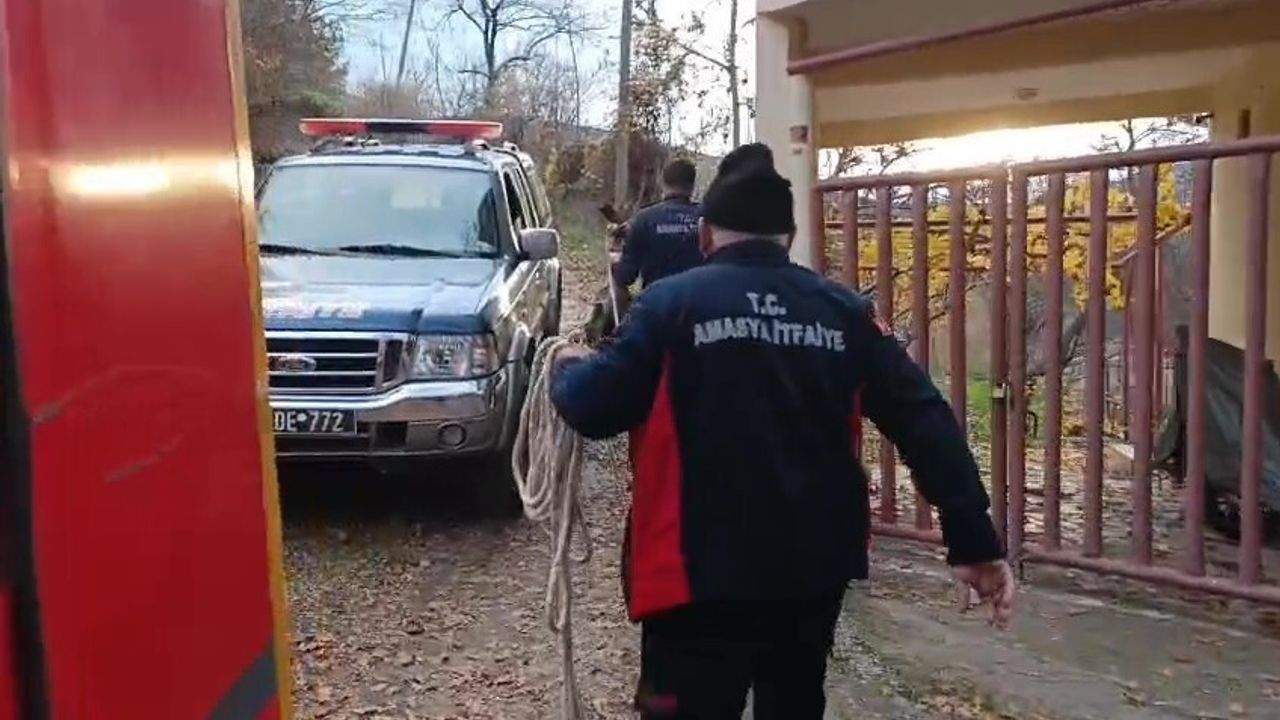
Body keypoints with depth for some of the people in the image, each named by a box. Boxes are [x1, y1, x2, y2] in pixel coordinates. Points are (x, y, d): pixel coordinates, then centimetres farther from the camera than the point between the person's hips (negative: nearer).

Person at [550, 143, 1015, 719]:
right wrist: (974, 541, -1)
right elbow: (925, 423, -2)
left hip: (702, 576, -4)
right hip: (815, 569, 4)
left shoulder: (672, 303, -7)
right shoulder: (844, 311, 3)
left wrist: (567, 370, 17)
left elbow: (593, 409, -6)